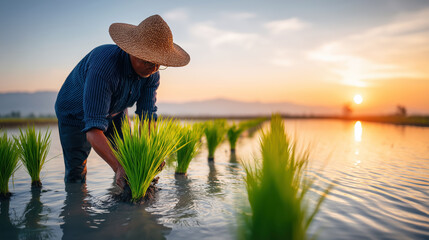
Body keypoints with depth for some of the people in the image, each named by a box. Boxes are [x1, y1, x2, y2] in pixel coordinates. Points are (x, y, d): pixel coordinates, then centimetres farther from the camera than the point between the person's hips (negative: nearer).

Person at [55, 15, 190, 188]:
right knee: (76, 174, -4)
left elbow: (147, 116, -23)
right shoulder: (105, 67, -45)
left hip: (115, 111, 5)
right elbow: (93, 130, -49)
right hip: (76, 113, -5)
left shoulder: (151, 73, -23)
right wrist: (118, 168, -62)